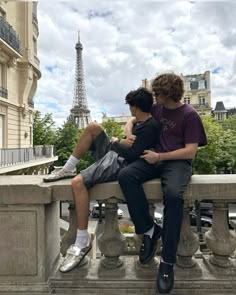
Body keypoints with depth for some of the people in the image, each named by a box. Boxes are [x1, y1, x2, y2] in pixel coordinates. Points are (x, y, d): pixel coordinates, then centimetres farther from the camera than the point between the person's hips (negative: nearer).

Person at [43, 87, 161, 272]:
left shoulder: (151, 127, -15)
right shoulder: (142, 122, 15)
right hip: (114, 154, 10)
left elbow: (132, 155, -22)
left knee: (78, 182, -27)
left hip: (121, 164, -10)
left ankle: (83, 242, -14)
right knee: (94, 128, 5)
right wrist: (120, 143, -2)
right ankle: (67, 169, 9)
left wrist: (115, 143, -6)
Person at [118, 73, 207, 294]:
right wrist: (128, 133, 3)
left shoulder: (189, 115, -2)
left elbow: (190, 152, -9)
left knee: (173, 195, -36)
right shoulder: (156, 108, 13)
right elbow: (133, 120, 26)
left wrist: (159, 156, -13)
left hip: (178, 161, -5)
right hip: (154, 159, 5)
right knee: (125, 176, -25)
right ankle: (149, 230, -14)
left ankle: (167, 262, -20)